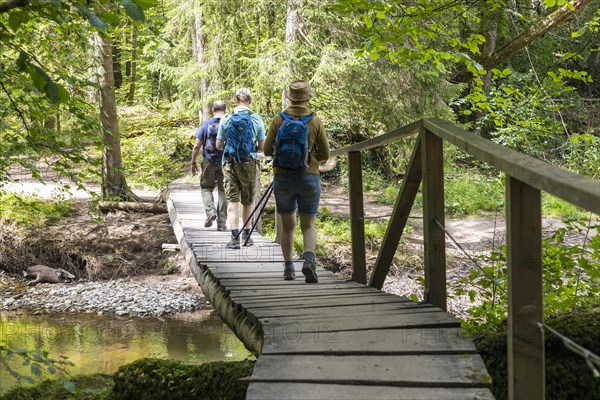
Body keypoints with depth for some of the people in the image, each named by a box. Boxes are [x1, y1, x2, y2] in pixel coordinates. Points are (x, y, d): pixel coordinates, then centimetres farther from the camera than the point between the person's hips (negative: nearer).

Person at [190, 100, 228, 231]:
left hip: (209, 161, 0)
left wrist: (193, 162, 9)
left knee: (206, 188, 15)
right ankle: (222, 222, 8)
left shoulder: (206, 124, -1)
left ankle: (210, 211, -9)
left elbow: (197, 146, -1)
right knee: (223, 191, 8)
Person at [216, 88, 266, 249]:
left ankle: (234, 237, -15)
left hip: (230, 164, 0)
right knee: (247, 201, 15)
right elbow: (262, 146, 1)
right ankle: (246, 234, 27)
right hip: (249, 164, 0)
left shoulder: (226, 119, -1)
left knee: (232, 201, -2)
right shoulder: (256, 119, -3)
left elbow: (219, 145, 3)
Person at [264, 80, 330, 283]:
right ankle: (309, 259, -17)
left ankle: (288, 267, 11)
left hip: (283, 177, 1)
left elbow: (267, 150, 1)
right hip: (309, 176, -1)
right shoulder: (316, 121, -3)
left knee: (287, 225, 14)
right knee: (309, 224, 7)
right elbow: (325, 155, 0)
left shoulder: (279, 120, -3)